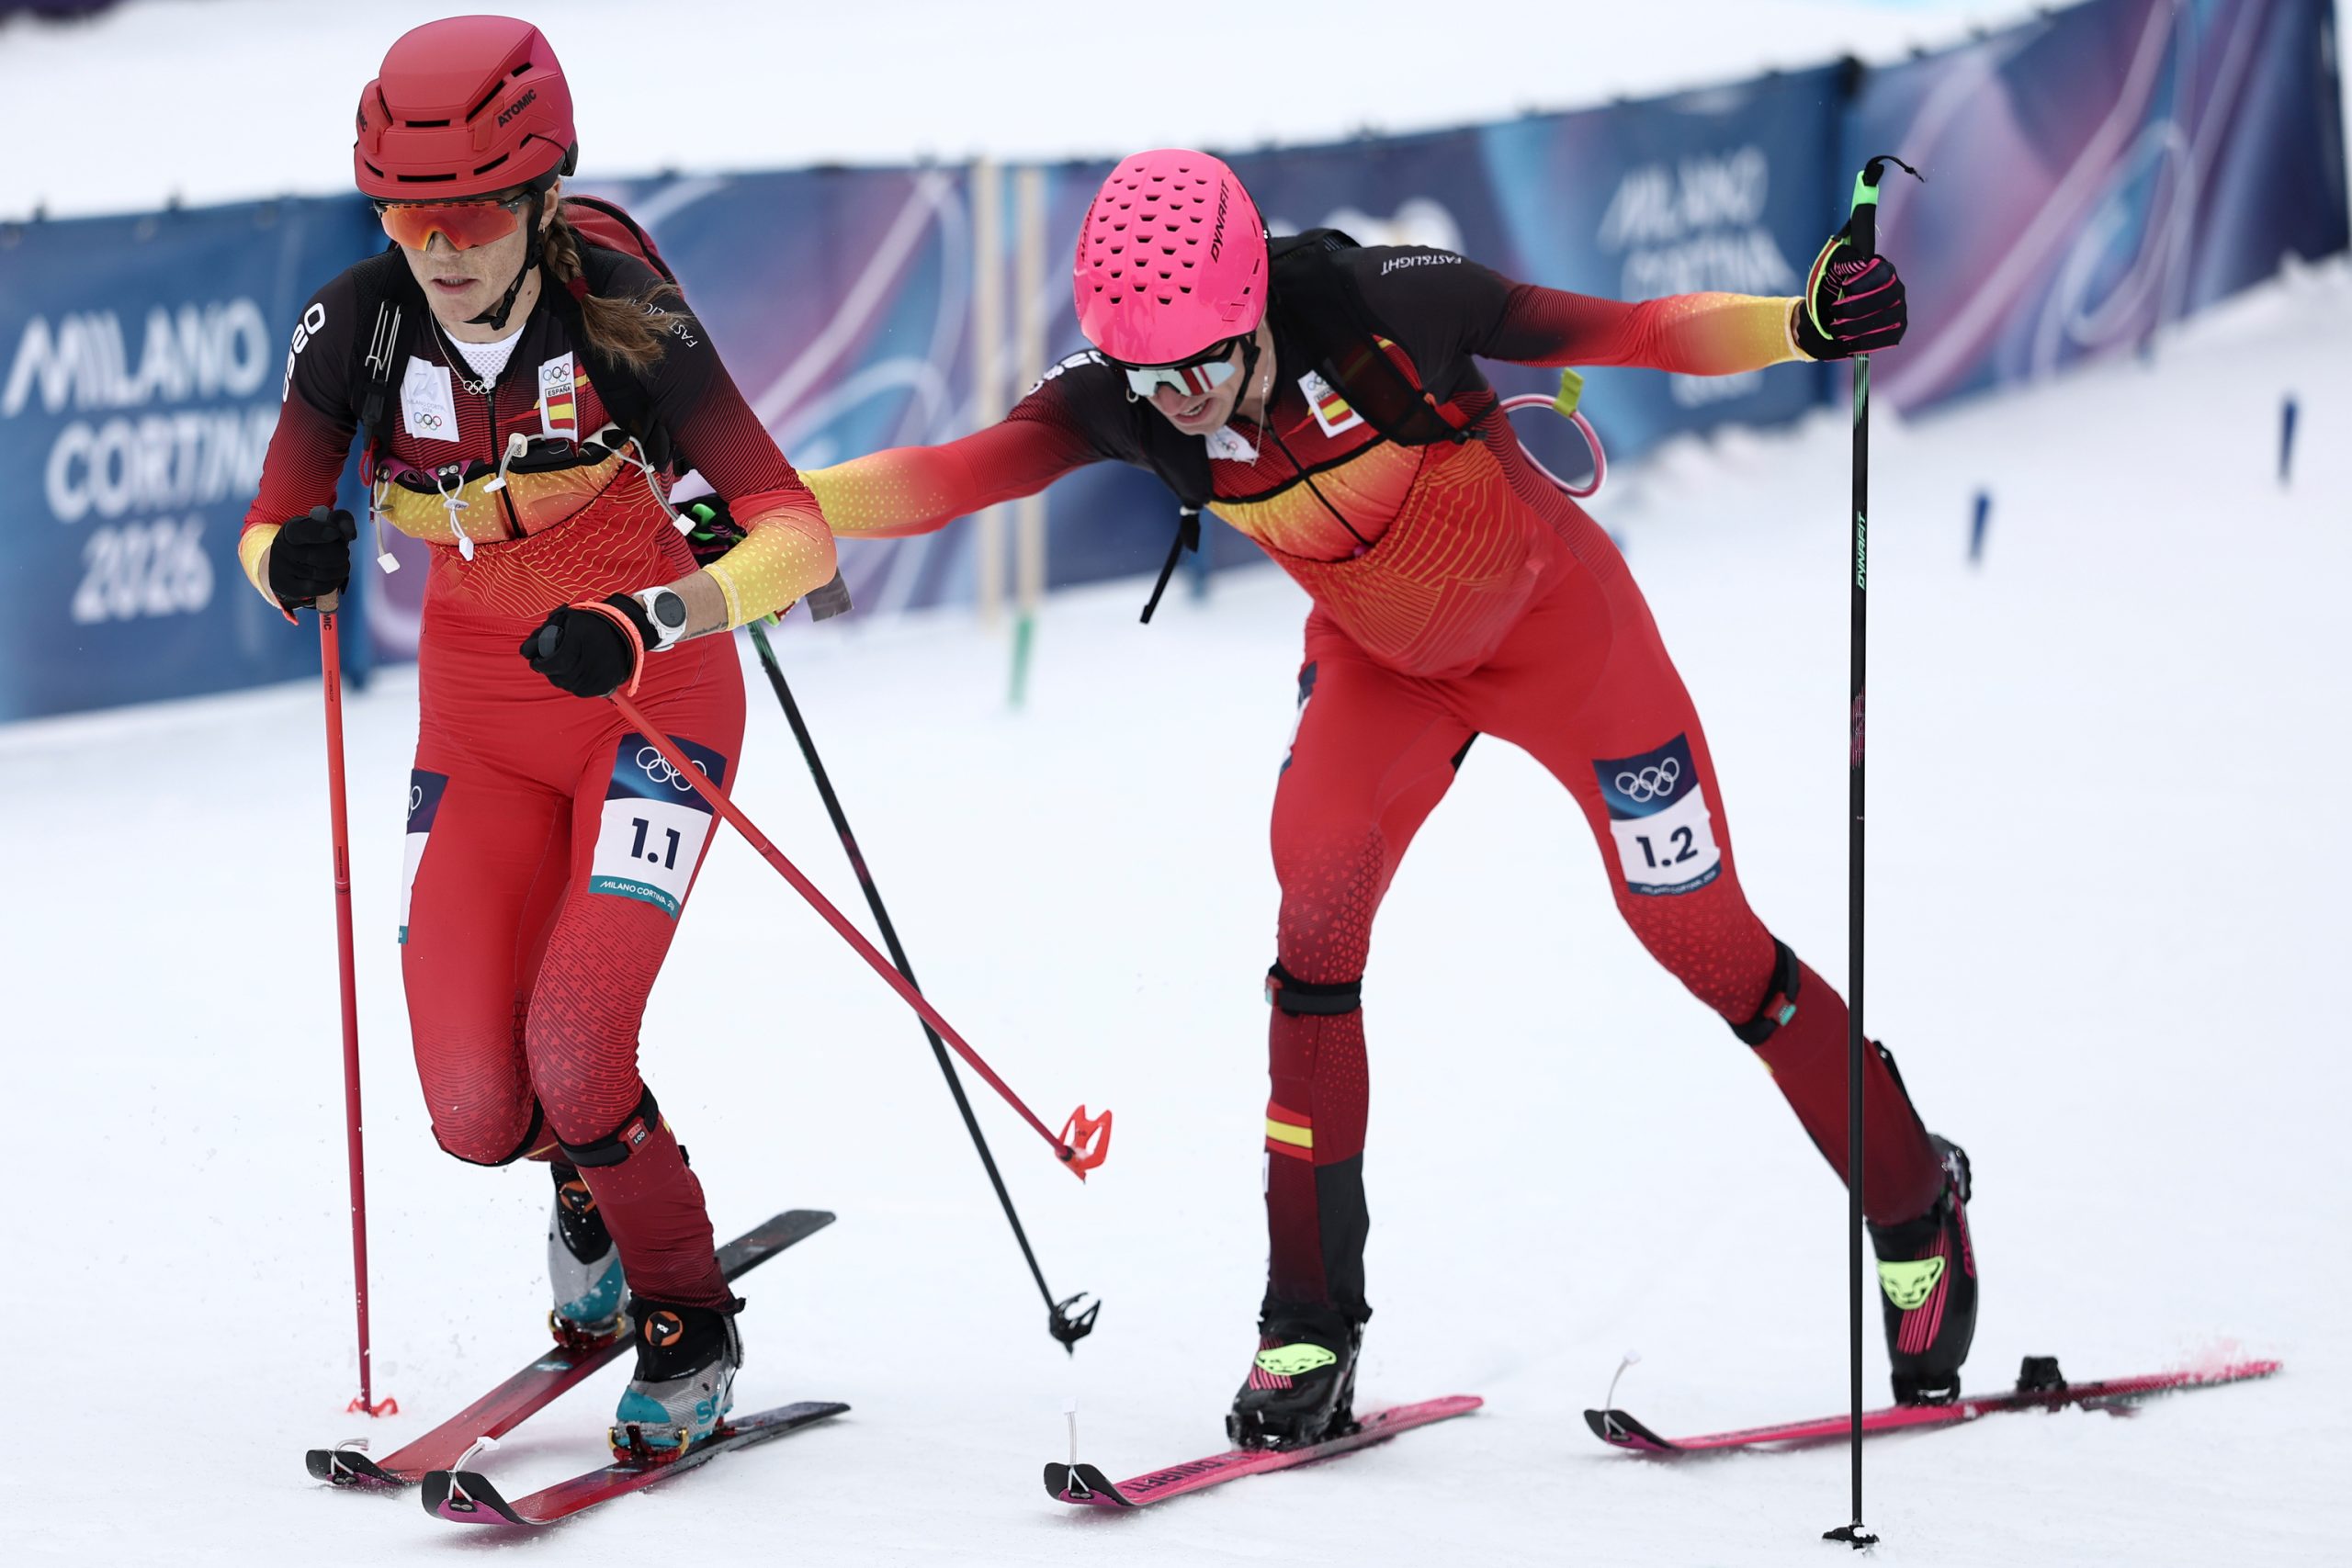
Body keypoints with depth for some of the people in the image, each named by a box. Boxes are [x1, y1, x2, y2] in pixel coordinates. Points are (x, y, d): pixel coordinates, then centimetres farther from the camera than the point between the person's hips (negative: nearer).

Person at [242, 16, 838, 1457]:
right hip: (481, 715, 3)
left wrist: (645, 627, -43)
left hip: (652, 691, -3)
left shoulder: (626, 318, -23)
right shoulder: (360, 326, -14)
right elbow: (263, 536, -3)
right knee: (476, 1108, -7)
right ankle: (589, 1174, 31)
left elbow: (799, 538, -27)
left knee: (574, 1046, -21)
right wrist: (294, 557, -28)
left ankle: (689, 1326, 3)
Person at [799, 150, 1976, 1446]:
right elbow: (955, 475, -35)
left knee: (1701, 938, 1)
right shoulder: (1123, 401, -24)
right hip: (1378, 661, 3)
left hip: (1557, 627, -3)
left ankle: (1917, 1211, 23)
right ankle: (1311, 1325, -5)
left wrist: (1799, 325, -43)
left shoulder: (1385, 307, -33)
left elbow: (1633, 335, -29)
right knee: (1314, 918, -16)